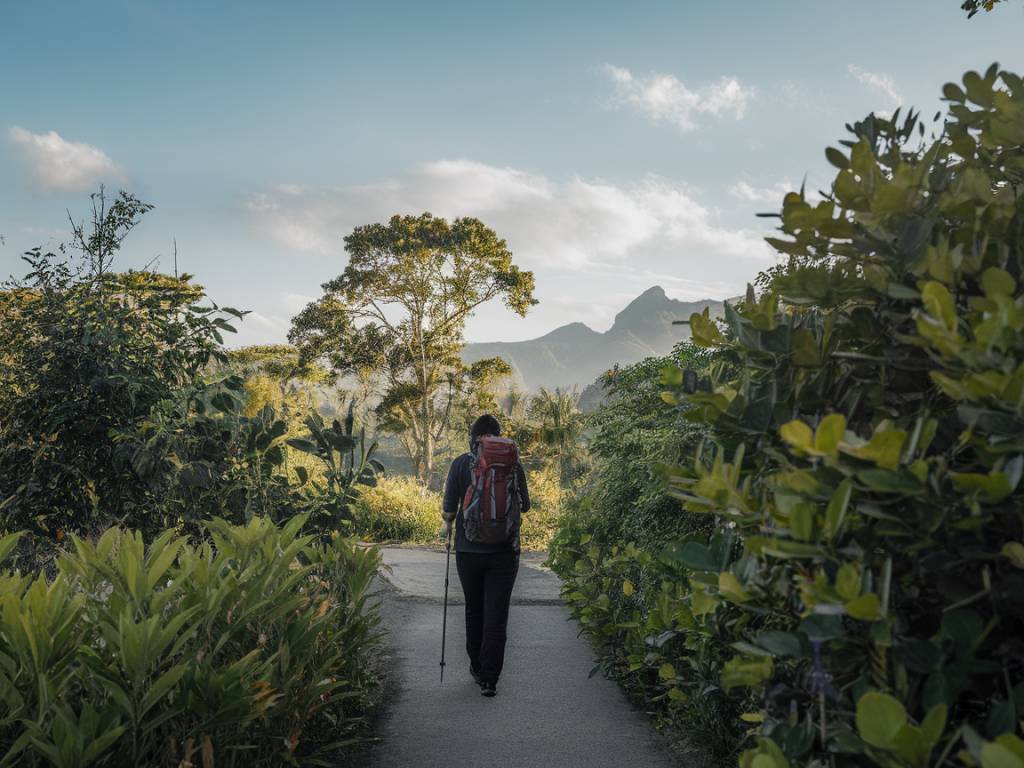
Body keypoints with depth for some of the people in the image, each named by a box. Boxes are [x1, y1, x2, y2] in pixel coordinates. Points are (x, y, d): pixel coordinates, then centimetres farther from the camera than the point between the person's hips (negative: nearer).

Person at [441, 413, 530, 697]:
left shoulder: (461, 464, -6)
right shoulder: (512, 463, -3)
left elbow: (449, 508, -6)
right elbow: (525, 505, 6)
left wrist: (447, 526, 15)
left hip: (469, 549, 0)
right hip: (504, 551, 0)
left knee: (474, 610, 18)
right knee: (497, 615, 5)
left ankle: (477, 667, 32)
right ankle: (489, 679, 3)